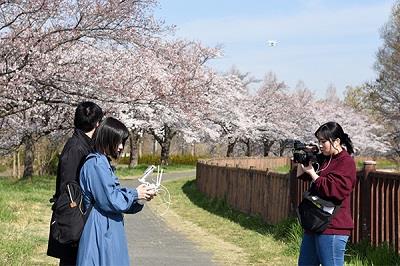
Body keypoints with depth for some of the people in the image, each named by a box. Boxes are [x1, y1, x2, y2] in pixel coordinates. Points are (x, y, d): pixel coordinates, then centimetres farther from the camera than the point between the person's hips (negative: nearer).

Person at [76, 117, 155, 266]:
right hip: (100, 232, -10)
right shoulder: (96, 164, -15)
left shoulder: (104, 163, 18)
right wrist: (134, 194, -7)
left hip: (109, 231, 10)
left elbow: (116, 195, 18)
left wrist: (139, 196, 5)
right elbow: (109, 200, -20)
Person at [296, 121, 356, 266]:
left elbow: (333, 190, -22)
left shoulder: (346, 162, -12)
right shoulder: (324, 158, 12)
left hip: (332, 228, -9)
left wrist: (312, 172, -15)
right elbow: (301, 176, 22)